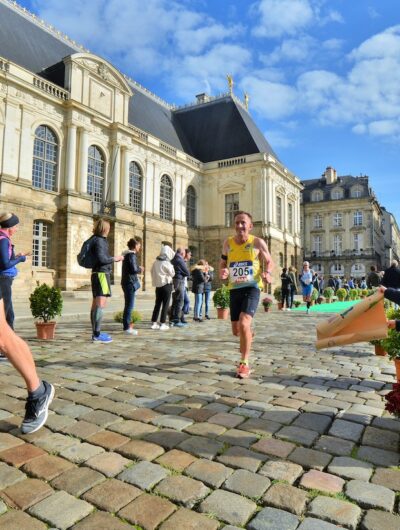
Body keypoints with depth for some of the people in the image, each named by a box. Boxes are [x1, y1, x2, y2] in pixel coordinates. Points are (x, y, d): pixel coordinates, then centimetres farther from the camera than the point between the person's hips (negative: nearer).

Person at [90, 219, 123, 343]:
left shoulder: (96, 240, 17)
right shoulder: (100, 241, -11)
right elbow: (101, 258, -21)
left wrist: (114, 259, 24)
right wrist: (114, 258, -8)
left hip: (96, 273, 10)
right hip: (102, 274, -10)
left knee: (95, 304, 10)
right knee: (101, 304, -13)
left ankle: (95, 333, 16)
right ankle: (97, 334, -15)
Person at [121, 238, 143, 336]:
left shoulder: (126, 255, 17)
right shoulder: (132, 255, -13)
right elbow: (134, 269, -19)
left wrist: (138, 268, 12)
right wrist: (140, 270, 0)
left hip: (127, 282, 10)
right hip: (130, 283, -10)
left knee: (128, 305, 14)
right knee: (129, 305, -6)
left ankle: (127, 326, 20)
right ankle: (127, 327, -3)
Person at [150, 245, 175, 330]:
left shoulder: (156, 262, 3)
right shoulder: (166, 263, -16)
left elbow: (152, 271, 12)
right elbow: (172, 274, -7)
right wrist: (172, 267, 7)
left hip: (158, 285, 6)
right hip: (166, 285, -6)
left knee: (157, 304, 13)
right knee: (165, 305, 1)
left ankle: (154, 323, 15)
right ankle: (162, 324, 1)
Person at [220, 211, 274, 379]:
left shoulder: (258, 242, -4)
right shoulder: (228, 243, 4)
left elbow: (269, 261, 7)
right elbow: (222, 263, 15)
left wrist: (268, 273, -15)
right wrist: (222, 272, -9)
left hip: (251, 288, -4)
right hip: (234, 289, 4)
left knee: (243, 324, -22)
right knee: (236, 331, 11)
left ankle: (244, 364, -6)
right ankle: (248, 333, 50)